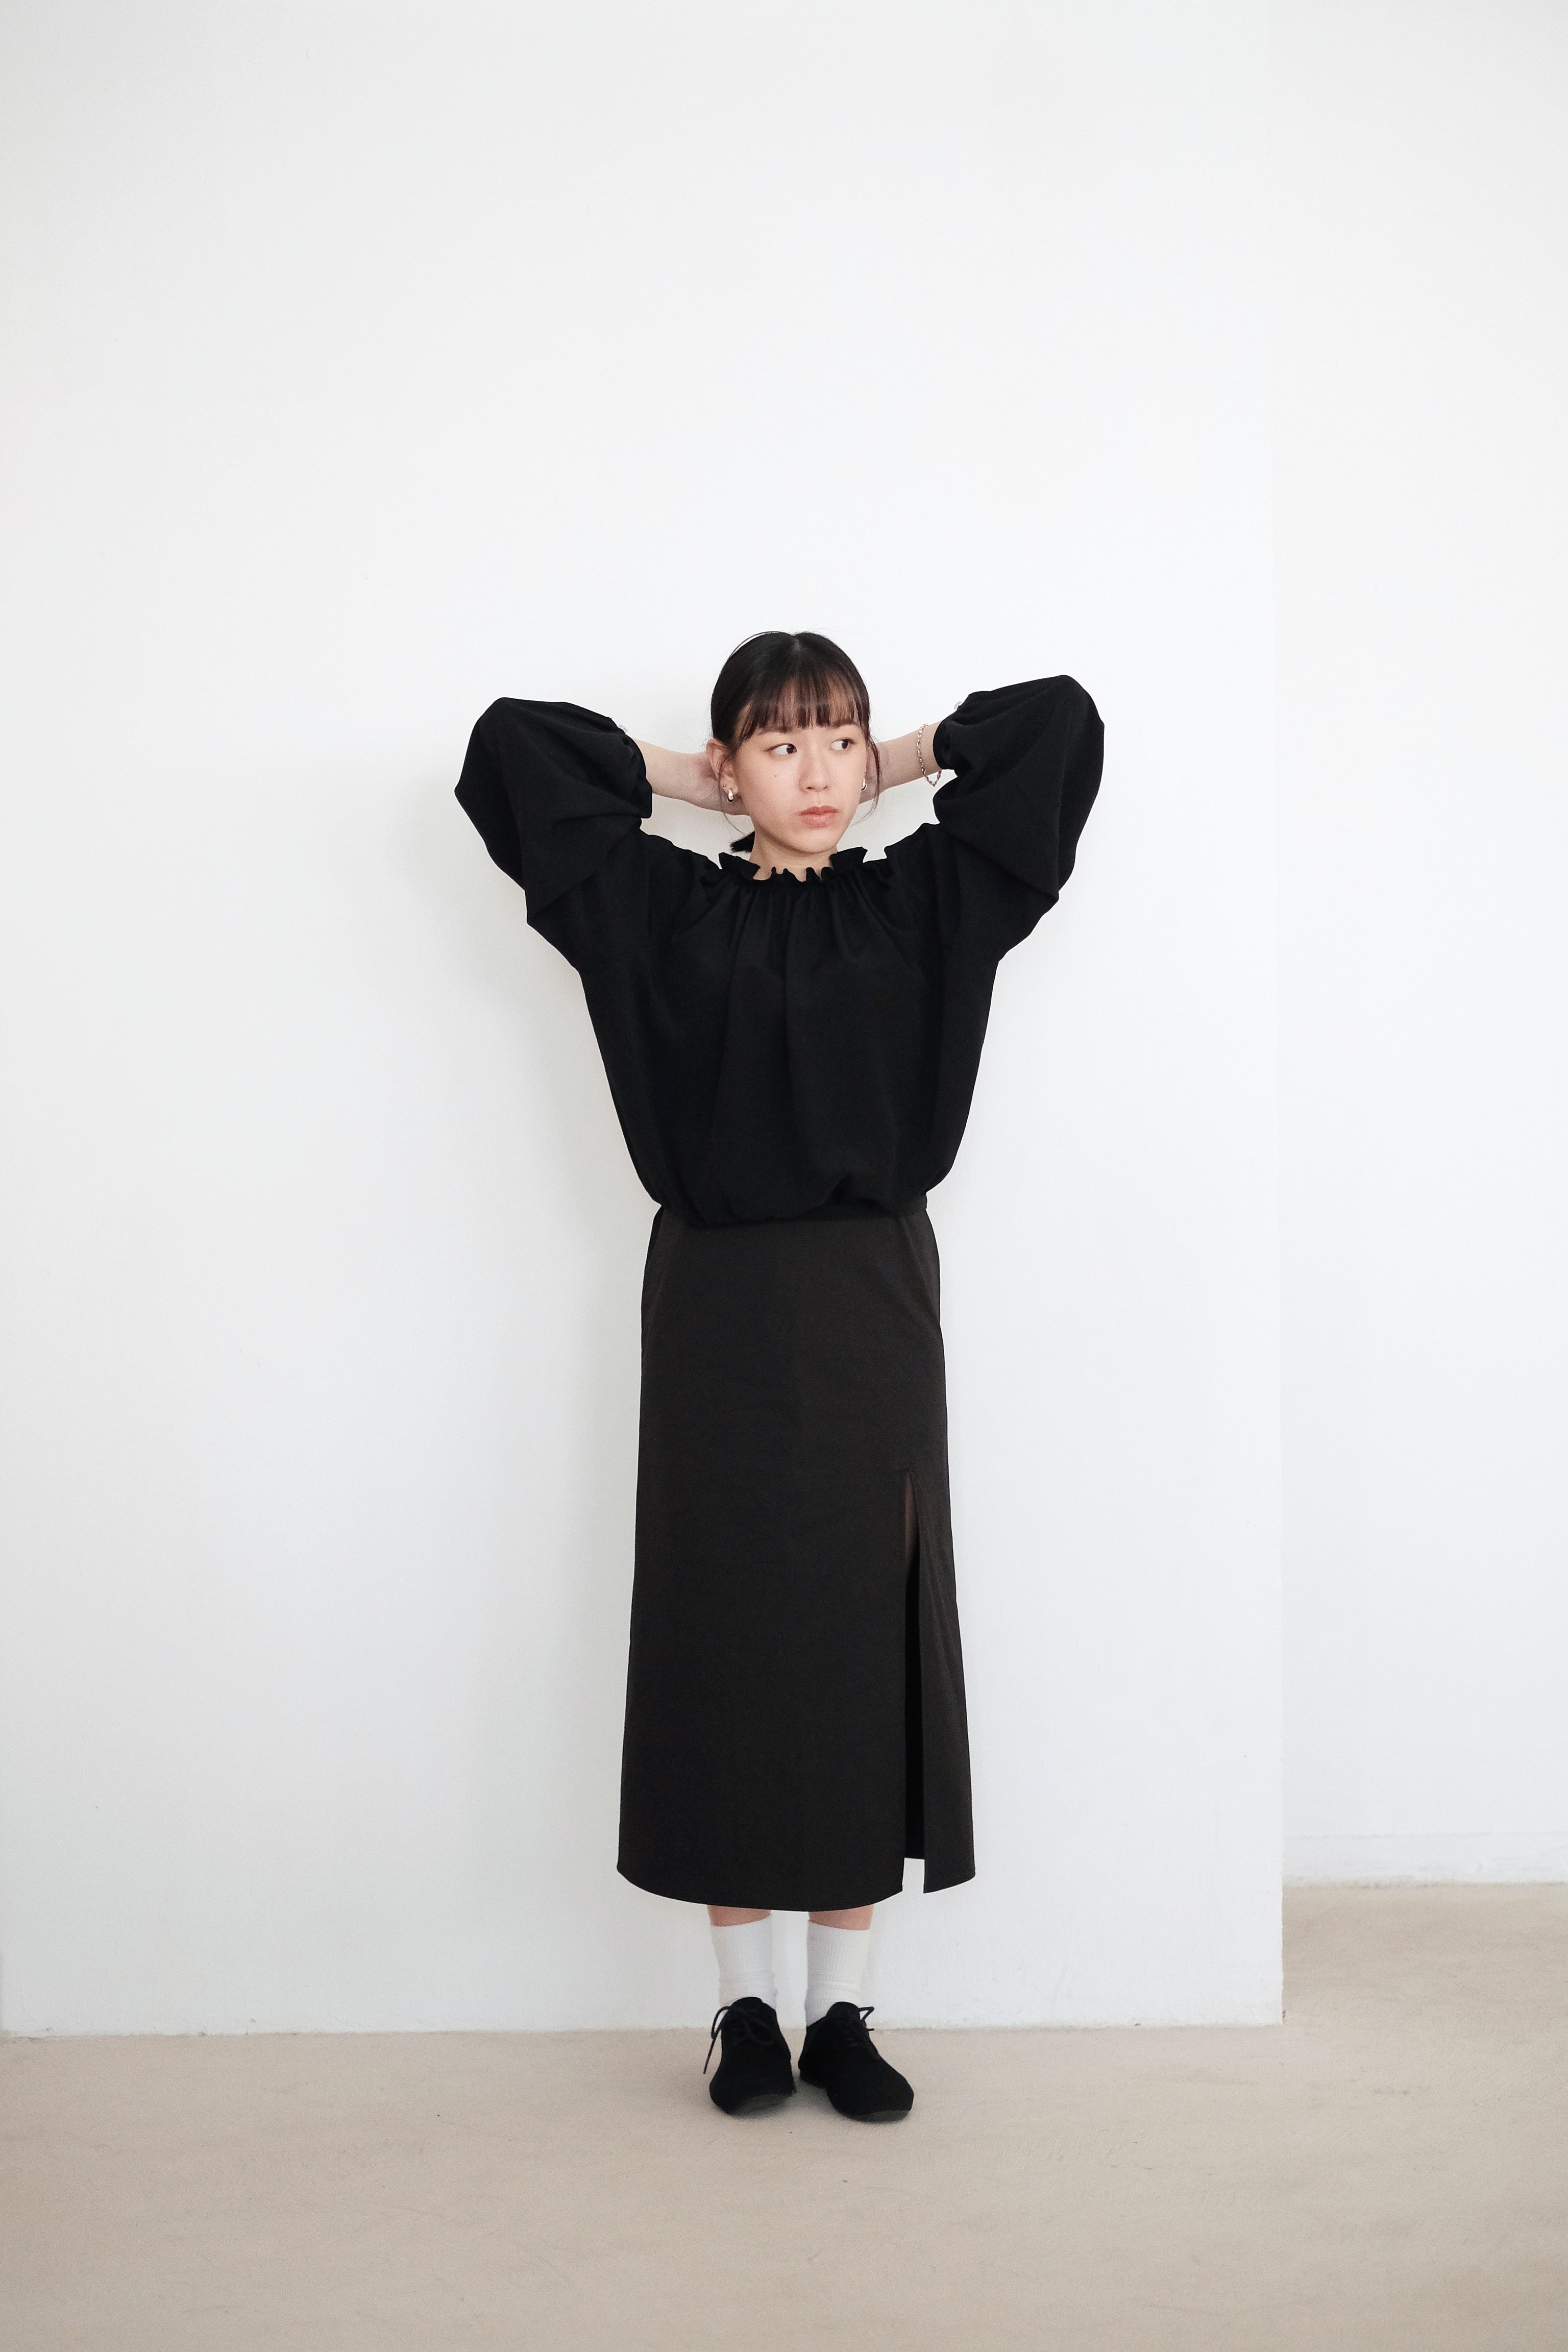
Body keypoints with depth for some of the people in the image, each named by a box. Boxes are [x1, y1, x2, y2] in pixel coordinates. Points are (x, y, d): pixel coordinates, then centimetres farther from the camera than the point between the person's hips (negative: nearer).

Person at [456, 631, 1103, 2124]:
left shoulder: (920, 902, 6)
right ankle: (746, 2005, 17)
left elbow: (1063, 721, 5)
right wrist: (684, 777, 7)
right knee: (727, 1634, 3)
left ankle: (841, 2011, 16)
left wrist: (897, 766, 10)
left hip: (873, 1301, 1)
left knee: (862, 1635, 4)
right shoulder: (667, 912, 3)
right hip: (720, 1302, -1)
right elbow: (512, 742, 0)